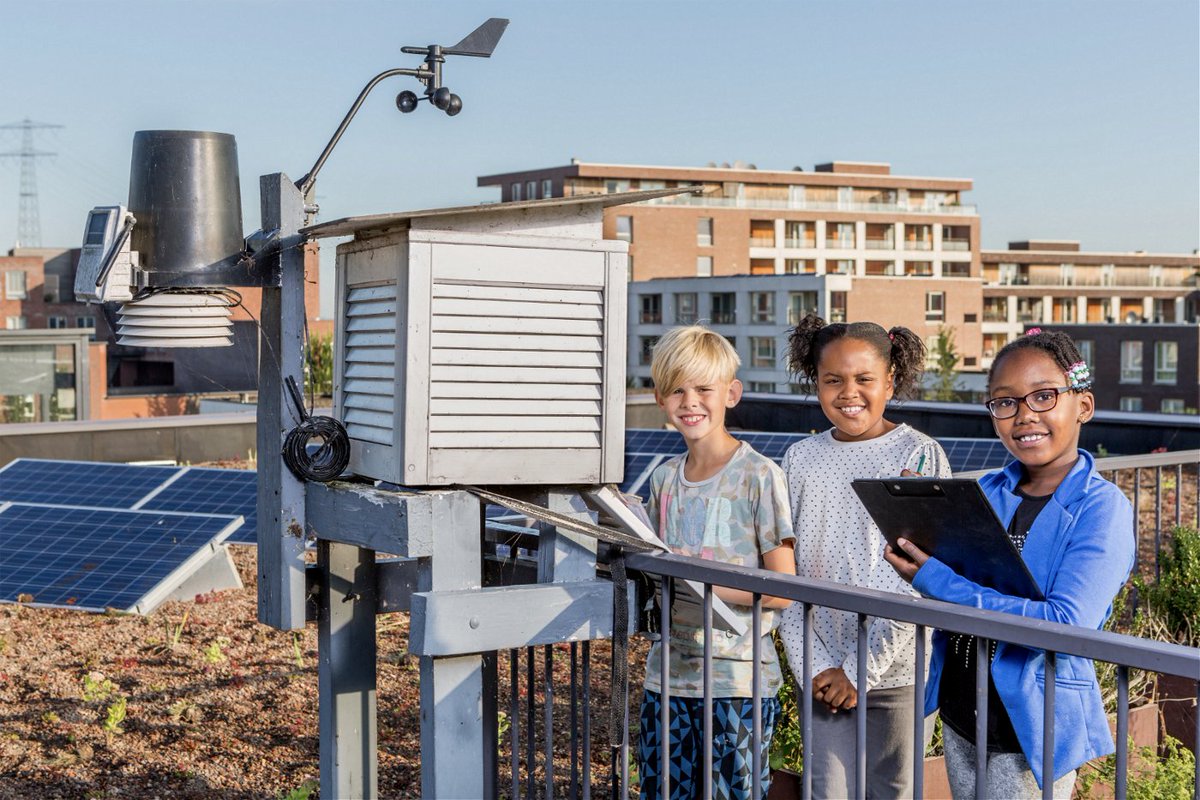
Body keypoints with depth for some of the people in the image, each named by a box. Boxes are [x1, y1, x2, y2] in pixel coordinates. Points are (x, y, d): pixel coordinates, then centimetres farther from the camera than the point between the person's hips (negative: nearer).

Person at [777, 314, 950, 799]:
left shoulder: (920, 456, -6)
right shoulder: (801, 459, 5)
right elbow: (786, 573, 6)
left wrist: (863, 668, -13)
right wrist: (811, 666, -4)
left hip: (897, 669, -2)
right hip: (823, 673, 3)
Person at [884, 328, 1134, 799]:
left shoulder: (1101, 509, -14)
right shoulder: (984, 493, 2)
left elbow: (1067, 625, -25)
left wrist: (938, 583, -26)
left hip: (1032, 729, -5)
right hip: (959, 716, 5)